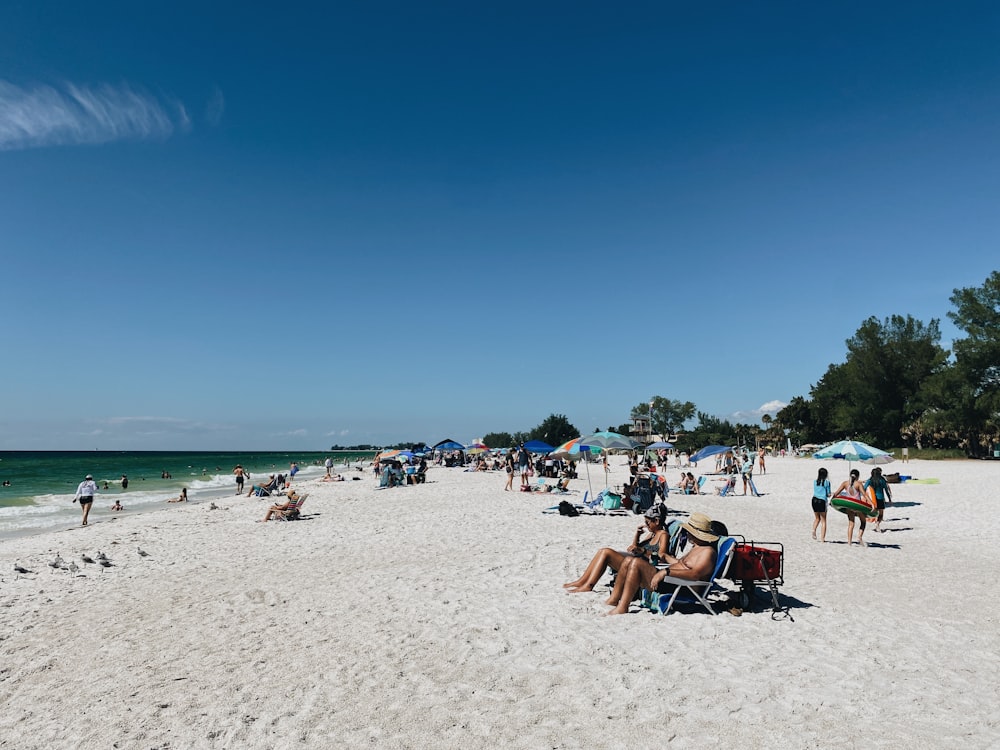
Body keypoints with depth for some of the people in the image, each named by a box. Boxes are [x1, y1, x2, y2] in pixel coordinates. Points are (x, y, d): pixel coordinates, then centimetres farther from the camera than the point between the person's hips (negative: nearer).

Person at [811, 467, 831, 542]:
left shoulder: (815, 481, 7)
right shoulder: (827, 482, -2)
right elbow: (828, 494, 0)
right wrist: (829, 494, 21)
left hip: (814, 500, 3)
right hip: (822, 501, -3)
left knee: (817, 518, 22)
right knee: (823, 520, 6)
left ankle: (814, 530, -4)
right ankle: (822, 538, 2)